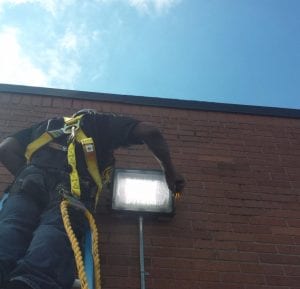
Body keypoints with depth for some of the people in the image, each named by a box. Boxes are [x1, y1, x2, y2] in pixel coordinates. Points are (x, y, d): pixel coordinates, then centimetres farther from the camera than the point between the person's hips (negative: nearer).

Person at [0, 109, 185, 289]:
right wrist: (170, 172, 25)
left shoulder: (49, 124, 42)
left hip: (32, 181, 3)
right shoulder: (103, 122, 34)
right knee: (54, 233, -25)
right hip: (73, 185, -2)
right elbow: (150, 132, 18)